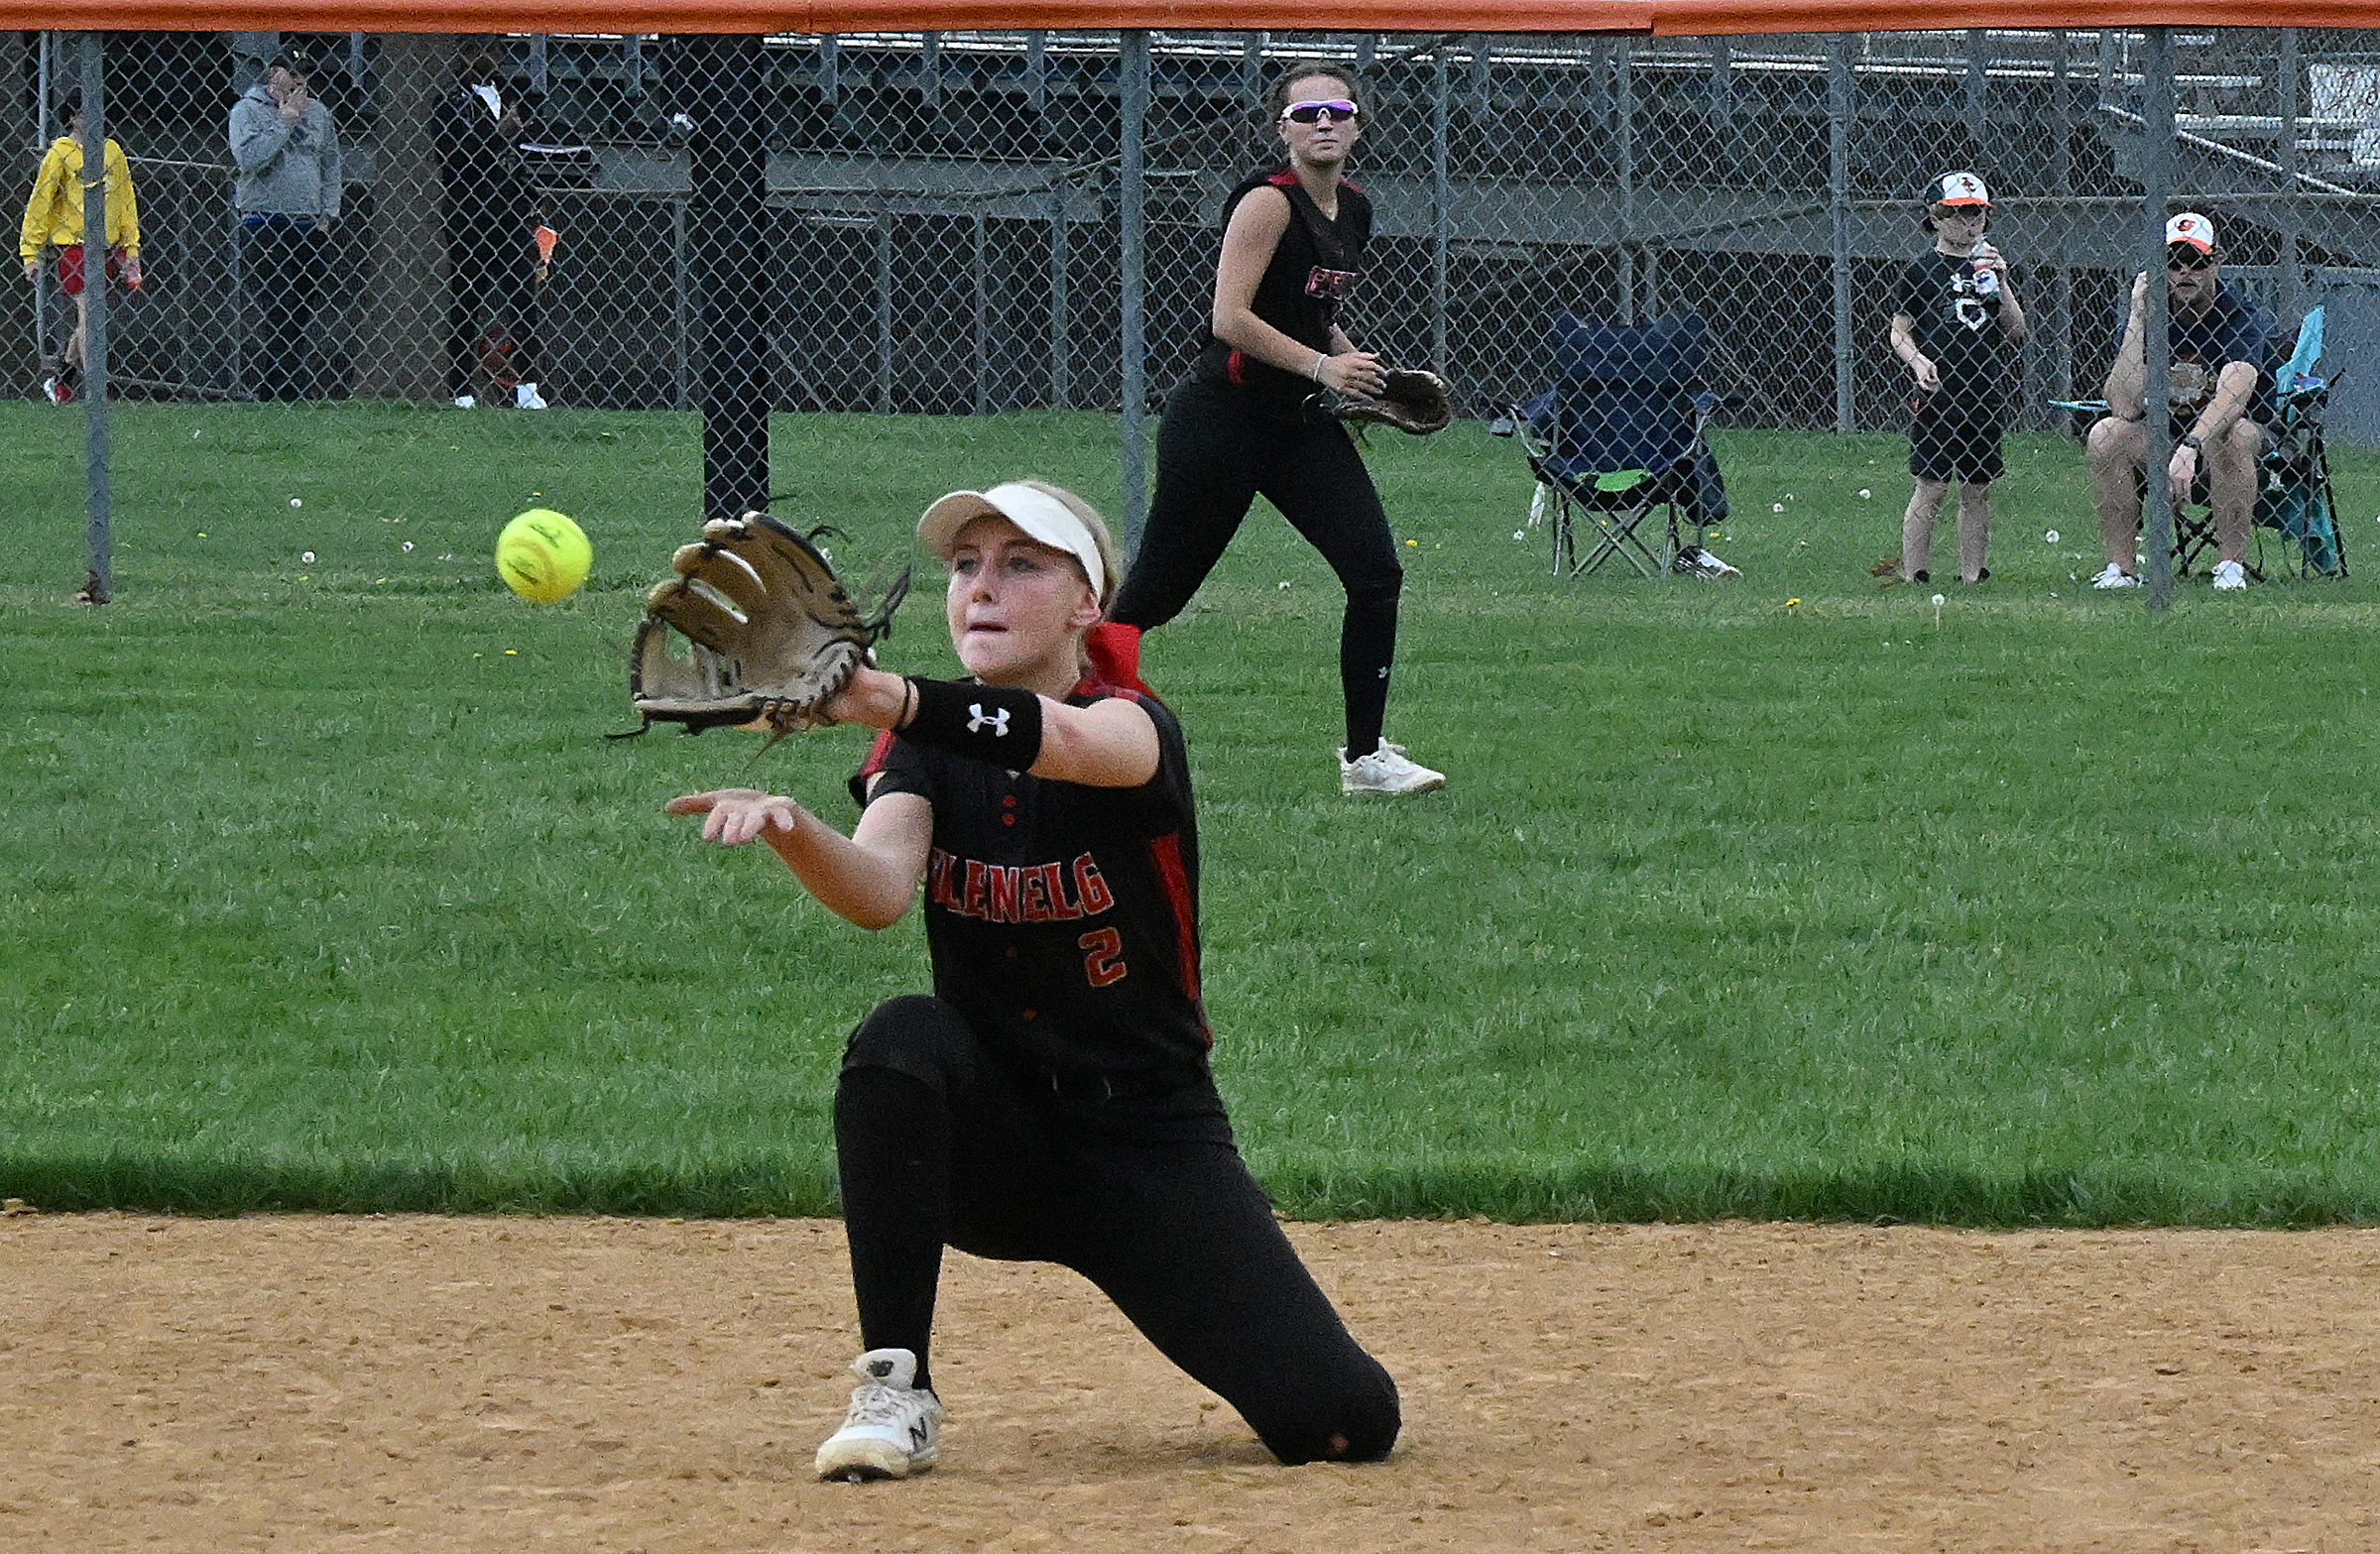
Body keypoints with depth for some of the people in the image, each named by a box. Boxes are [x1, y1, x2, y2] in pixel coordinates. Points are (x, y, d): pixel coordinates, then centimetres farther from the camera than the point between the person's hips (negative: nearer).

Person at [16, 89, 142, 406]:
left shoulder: (112, 151, 11)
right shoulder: (60, 154, -5)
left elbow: (125, 201, 18)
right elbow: (39, 202, -3)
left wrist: (131, 248, 14)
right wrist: (30, 252, -6)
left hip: (107, 247, 5)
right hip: (73, 245, -5)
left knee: (88, 320, 11)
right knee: (89, 317, -11)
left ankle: (60, 380, 29)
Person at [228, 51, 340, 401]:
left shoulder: (316, 111, 15)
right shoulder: (247, 110, -1)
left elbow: (330, 164, 21)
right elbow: (249, 158, -16)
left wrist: (327, 214, 12)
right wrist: (285, 122, -12)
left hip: (309, 227, 5)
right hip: (263, 227, -5)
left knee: (304, 318, 4)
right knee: (268, 321, -9)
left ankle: (301, 395, 6)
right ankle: (263, 395, -9)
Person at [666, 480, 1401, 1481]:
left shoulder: (1135, 725, -12)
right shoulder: (927, 755, -1)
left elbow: (1071, 742, -39)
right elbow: (879, 890, -23)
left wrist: (895, 702, -60)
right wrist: (789, 831, -47)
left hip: (1151, 1141, -3)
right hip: (993, 1139, 3)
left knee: (1344, 1424, -20)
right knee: (900, 1042, -33)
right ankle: (895, 1394, -24)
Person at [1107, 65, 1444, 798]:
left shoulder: (1354, 210, 10)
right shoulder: (1268, 202, -15)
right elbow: (1231, 319, -22)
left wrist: (1366, 371, 9)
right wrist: (1322, 365, -25)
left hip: (1299, 423, 7)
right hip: (1222, 419, -7)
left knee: (1377, 573, -7)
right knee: (1155, 593, -1)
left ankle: (1364, 757, 1)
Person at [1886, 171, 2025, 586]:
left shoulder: (1992, 266, 11)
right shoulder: (1922, 269, 1)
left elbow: (2016, 333, 7)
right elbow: (1900, 332, 3)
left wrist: (2000, 284, -5)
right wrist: (1918, 361, -16)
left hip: (1987, 393, 4)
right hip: (1938, 392, -4)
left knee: (1977, 491, 6)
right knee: (1931, 488, -6)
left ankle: (1972, 577, 11)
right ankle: (1913, 576, -4)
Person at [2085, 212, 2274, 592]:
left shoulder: (2243, 318, -15)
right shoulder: (2151, 316, -6)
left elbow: (2233, 396, -33)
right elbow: (2125, 408, -19)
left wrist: (2190, 449, -48)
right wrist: (2138, 318, -22)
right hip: (2164, 435, 3)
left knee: (2230, 436, -37)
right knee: (2106, 434, -24)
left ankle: (2231, 564, -26)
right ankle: (2121, 566, -18)